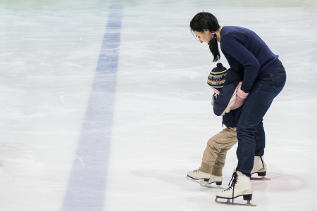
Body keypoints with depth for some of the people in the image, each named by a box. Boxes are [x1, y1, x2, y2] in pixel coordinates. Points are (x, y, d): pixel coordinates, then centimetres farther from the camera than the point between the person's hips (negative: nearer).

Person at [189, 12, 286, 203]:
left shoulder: (228, 39, -20)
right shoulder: (228, 33, 10)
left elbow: (252, 64, -23)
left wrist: (243, 93, -13)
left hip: (269, 78, -11)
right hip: (274, 74, 11)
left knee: (245, 128, -16)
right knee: (254, 120, 31)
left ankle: (242, 182, -25)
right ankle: (257, 164, 52)